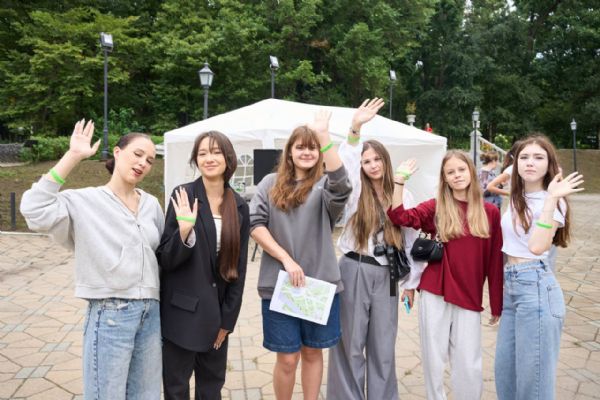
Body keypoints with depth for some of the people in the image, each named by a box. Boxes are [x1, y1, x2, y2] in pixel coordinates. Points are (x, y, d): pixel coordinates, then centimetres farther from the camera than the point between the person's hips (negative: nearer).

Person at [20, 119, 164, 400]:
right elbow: (35, 211, -25)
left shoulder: (151, 204, 7)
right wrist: (72, 157, -23)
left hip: (150, 313, 5)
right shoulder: (85, 201, -7)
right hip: (110, 315, -5)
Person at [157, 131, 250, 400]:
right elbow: (165, 259, -10)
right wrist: (184, 230, -29)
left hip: (217, 313, 3)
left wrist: (228, 319, 2)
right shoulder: (183, 196, -10)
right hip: (182, 312, -3)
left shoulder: (239, 206, 0)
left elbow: (238, 266, 3)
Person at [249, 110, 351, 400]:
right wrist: (286, 259, -12)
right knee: (287, 359, 8)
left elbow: (342, 187, -23)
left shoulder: (325, 185, 1)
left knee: (313, 353, 15)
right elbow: (255, 223, -4)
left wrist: (324, 136, -29)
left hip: (321, 284, 0)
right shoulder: (271, 183, 5)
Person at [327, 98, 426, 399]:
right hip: (354, 271, -1)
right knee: (350, 343, 6)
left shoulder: (401, 195, 5)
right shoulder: (356, 192, 1)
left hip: (386, 275, 2)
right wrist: (355, 128, -32)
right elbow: (343, 165, -20)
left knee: (383, 346, 11)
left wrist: (412, 281, 7)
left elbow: (411, 239, 8)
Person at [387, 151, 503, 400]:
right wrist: (400, 179, -19)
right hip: (434, 295, 0)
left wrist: (497, 304, 6)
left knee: (469, 366, 8)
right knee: (434, 359, 12)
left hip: (470, 298, 0)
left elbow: (495, 261, 4)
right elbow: (399, 216, -15)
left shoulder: (490, 212, 1)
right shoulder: (435, 207, 1)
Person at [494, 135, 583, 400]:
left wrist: (552, 199, -26)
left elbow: (537, 246, -26)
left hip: (535, 286, -8)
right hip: (511, 284, 8)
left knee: (533, 372, 4)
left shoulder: (553, 202, -10)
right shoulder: (516, 199, 12)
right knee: (504, 368, 17)